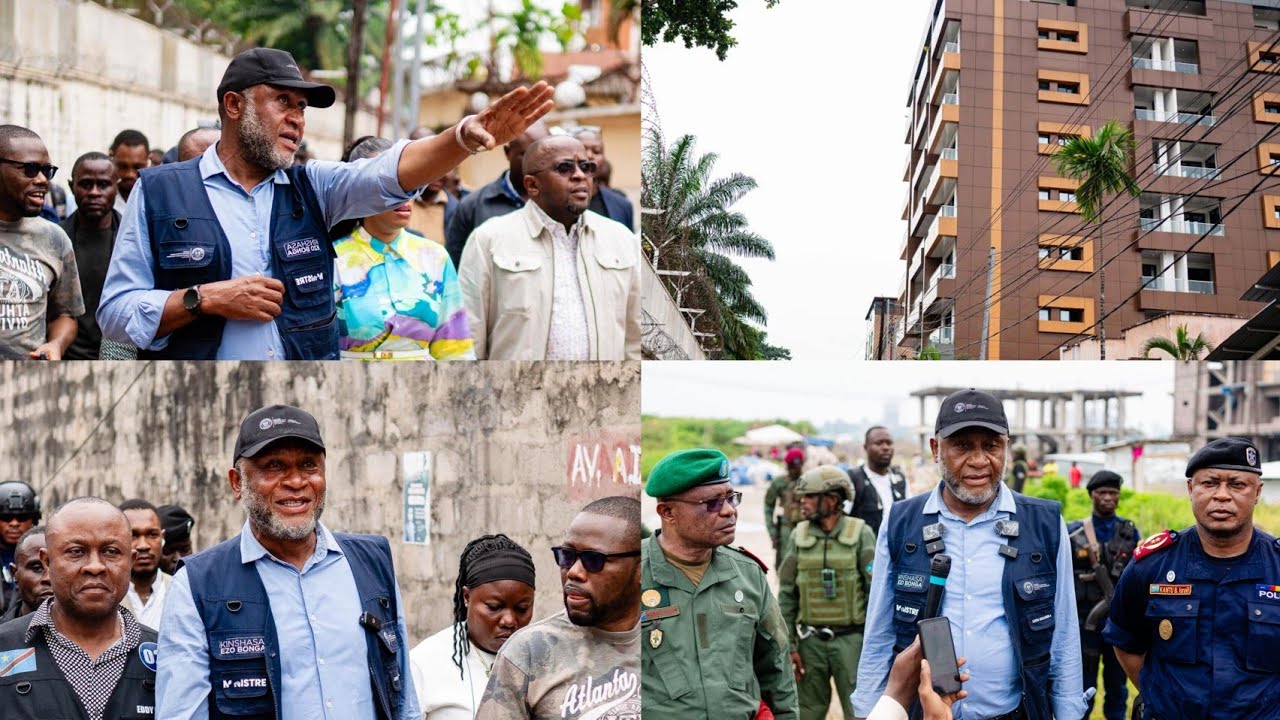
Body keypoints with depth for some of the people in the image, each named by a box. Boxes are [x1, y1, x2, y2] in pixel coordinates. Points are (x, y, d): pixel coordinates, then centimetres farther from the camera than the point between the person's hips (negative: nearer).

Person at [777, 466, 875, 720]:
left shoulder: (861, 534, -4)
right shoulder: (799, 536, 4)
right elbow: (786, 595, 6)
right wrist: (788, 645, 2)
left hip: (851, 640, -3)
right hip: (810, 641, 3)